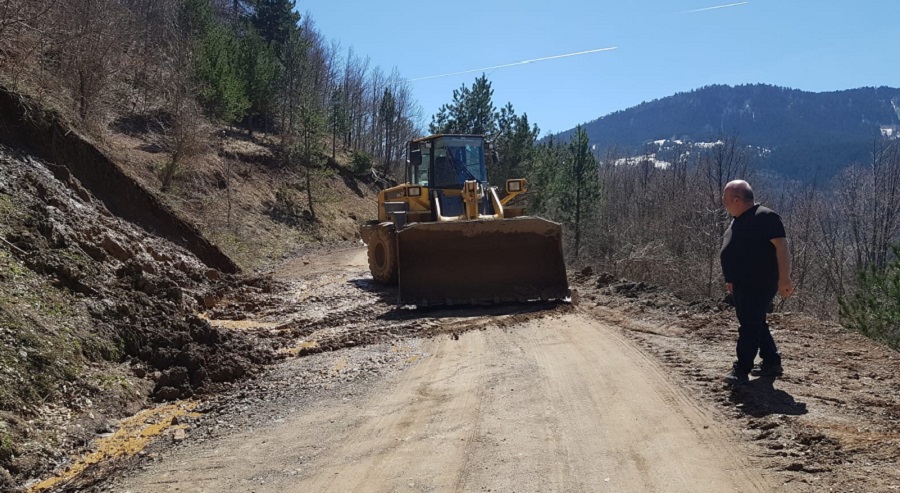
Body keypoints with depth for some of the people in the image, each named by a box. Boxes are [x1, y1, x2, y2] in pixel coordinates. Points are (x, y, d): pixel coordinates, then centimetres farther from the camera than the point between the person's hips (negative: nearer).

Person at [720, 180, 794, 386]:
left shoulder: (765, 217, -14)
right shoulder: (737, 220, 15)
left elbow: (781, 246, -20)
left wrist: (784, 278, -25)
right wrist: (731, 280, 24)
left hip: (759, 284, -10)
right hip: (742, 284, 10)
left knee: (750, 326, -8)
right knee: (756, 324, 16)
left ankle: (741, 371, -5)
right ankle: (772, 363, 26)